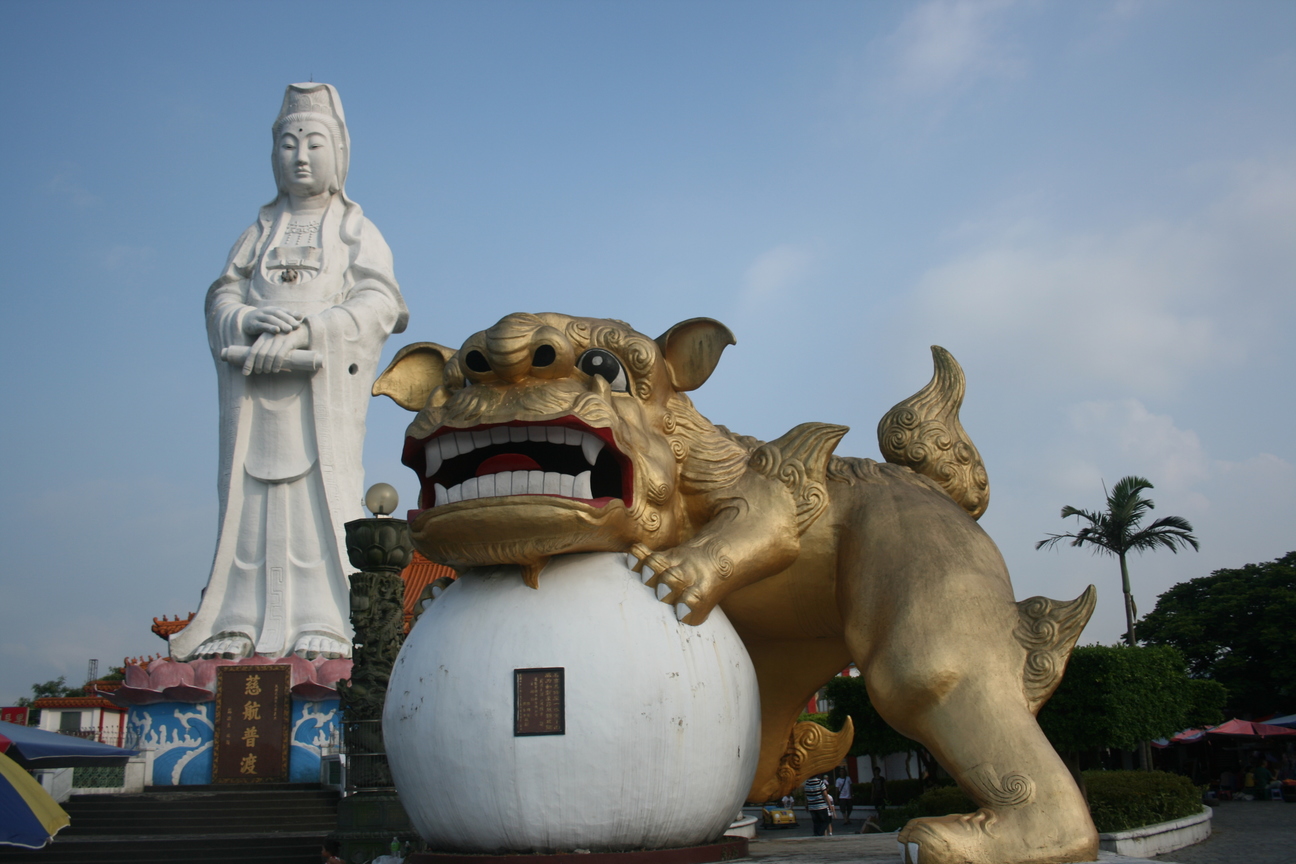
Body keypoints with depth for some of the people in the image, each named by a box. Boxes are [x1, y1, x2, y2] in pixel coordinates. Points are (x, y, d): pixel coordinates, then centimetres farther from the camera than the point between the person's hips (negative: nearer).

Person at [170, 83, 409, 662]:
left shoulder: (356, 230, 14)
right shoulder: (261, 231, 23)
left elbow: (377, 302, -2)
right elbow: (221, 295, 13)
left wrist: (307, 331, -16)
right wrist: (248, 320, -12)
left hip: (325, 377, -3)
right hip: (255, 379, 3)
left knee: (321, 485, -12)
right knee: (251, 491, -4)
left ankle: (323, 624, -16)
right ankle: (239, 625, -5)